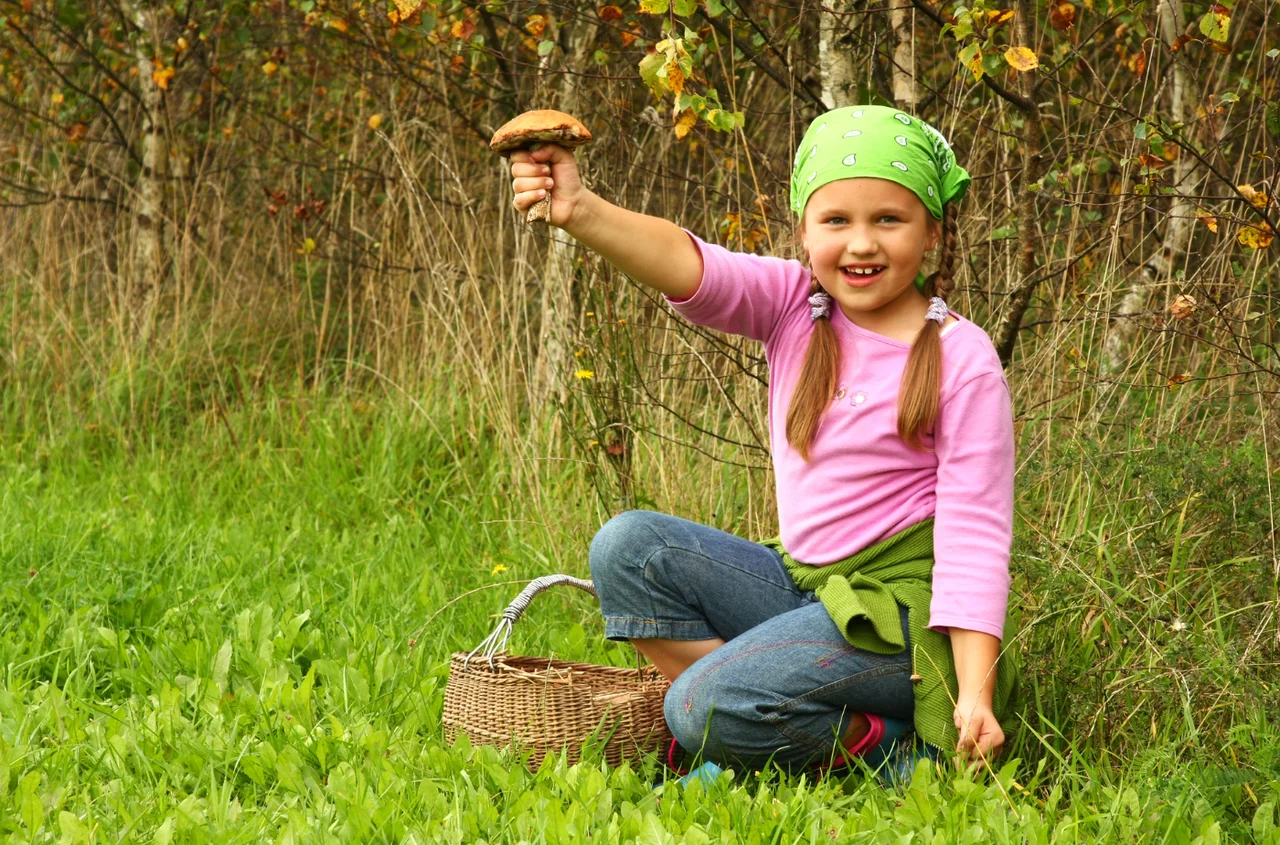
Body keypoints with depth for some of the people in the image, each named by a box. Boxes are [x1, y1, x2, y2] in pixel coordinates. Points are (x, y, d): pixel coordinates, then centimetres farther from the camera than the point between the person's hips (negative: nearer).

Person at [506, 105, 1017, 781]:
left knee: (711, 709, -25)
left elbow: (975, 532, -14)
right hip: (803, 584, 7)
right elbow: (695, 270, -19)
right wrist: (579, 213, -39)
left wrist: (975, 693, -20)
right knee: (628, 546, -8)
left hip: (900, 605, -7)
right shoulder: (793, 306, 1)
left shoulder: (961, 361, -12)